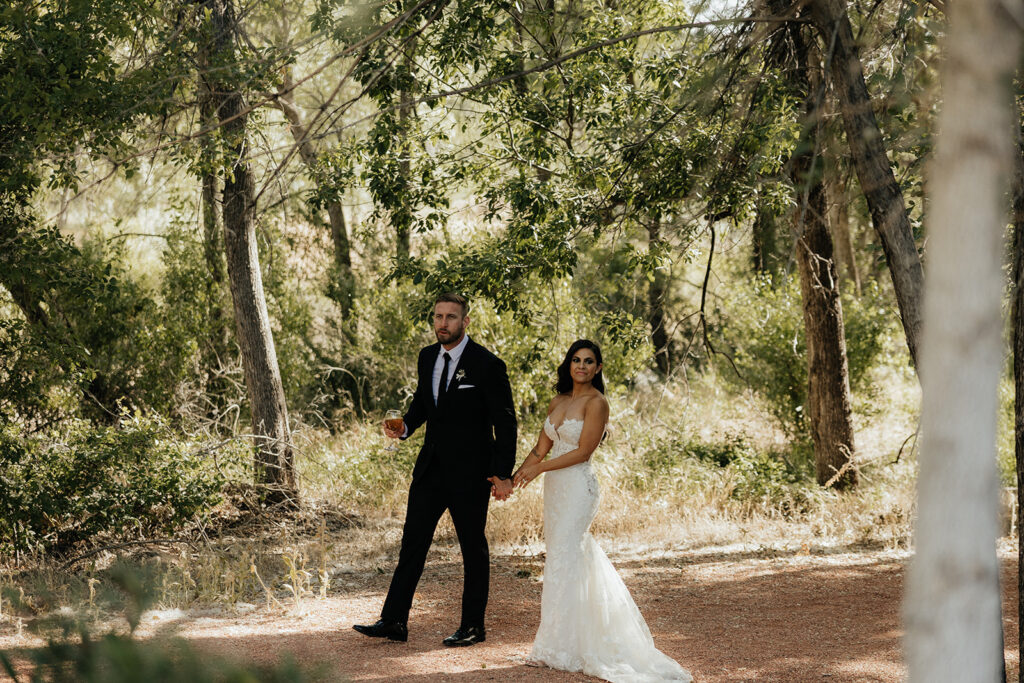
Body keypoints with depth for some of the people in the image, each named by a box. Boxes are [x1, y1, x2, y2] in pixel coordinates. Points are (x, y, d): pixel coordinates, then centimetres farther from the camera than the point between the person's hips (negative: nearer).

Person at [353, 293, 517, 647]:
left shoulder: (487, 364, -12)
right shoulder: (427, 357, 7)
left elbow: (505, 422, -10)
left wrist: (504, 473, -13)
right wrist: (405, 426, -1)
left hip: (470, 472, -6)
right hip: (431, 467, 6)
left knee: (473, 548, 6)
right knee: (412, 541, 4)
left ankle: (473, 626, 15)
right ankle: (394, 621, 6)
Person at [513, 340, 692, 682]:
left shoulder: (596, 403, -9)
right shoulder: (558, 401, 13)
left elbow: (583, 451, -14)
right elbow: (541, 448, 13)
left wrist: (539, 469, -12)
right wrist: (514, 477, 4)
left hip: (578, 487, -8)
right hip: (555, 487, 8)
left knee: (563, 562, -7)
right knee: (565, 559, 10)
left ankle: (561, 649, -1)